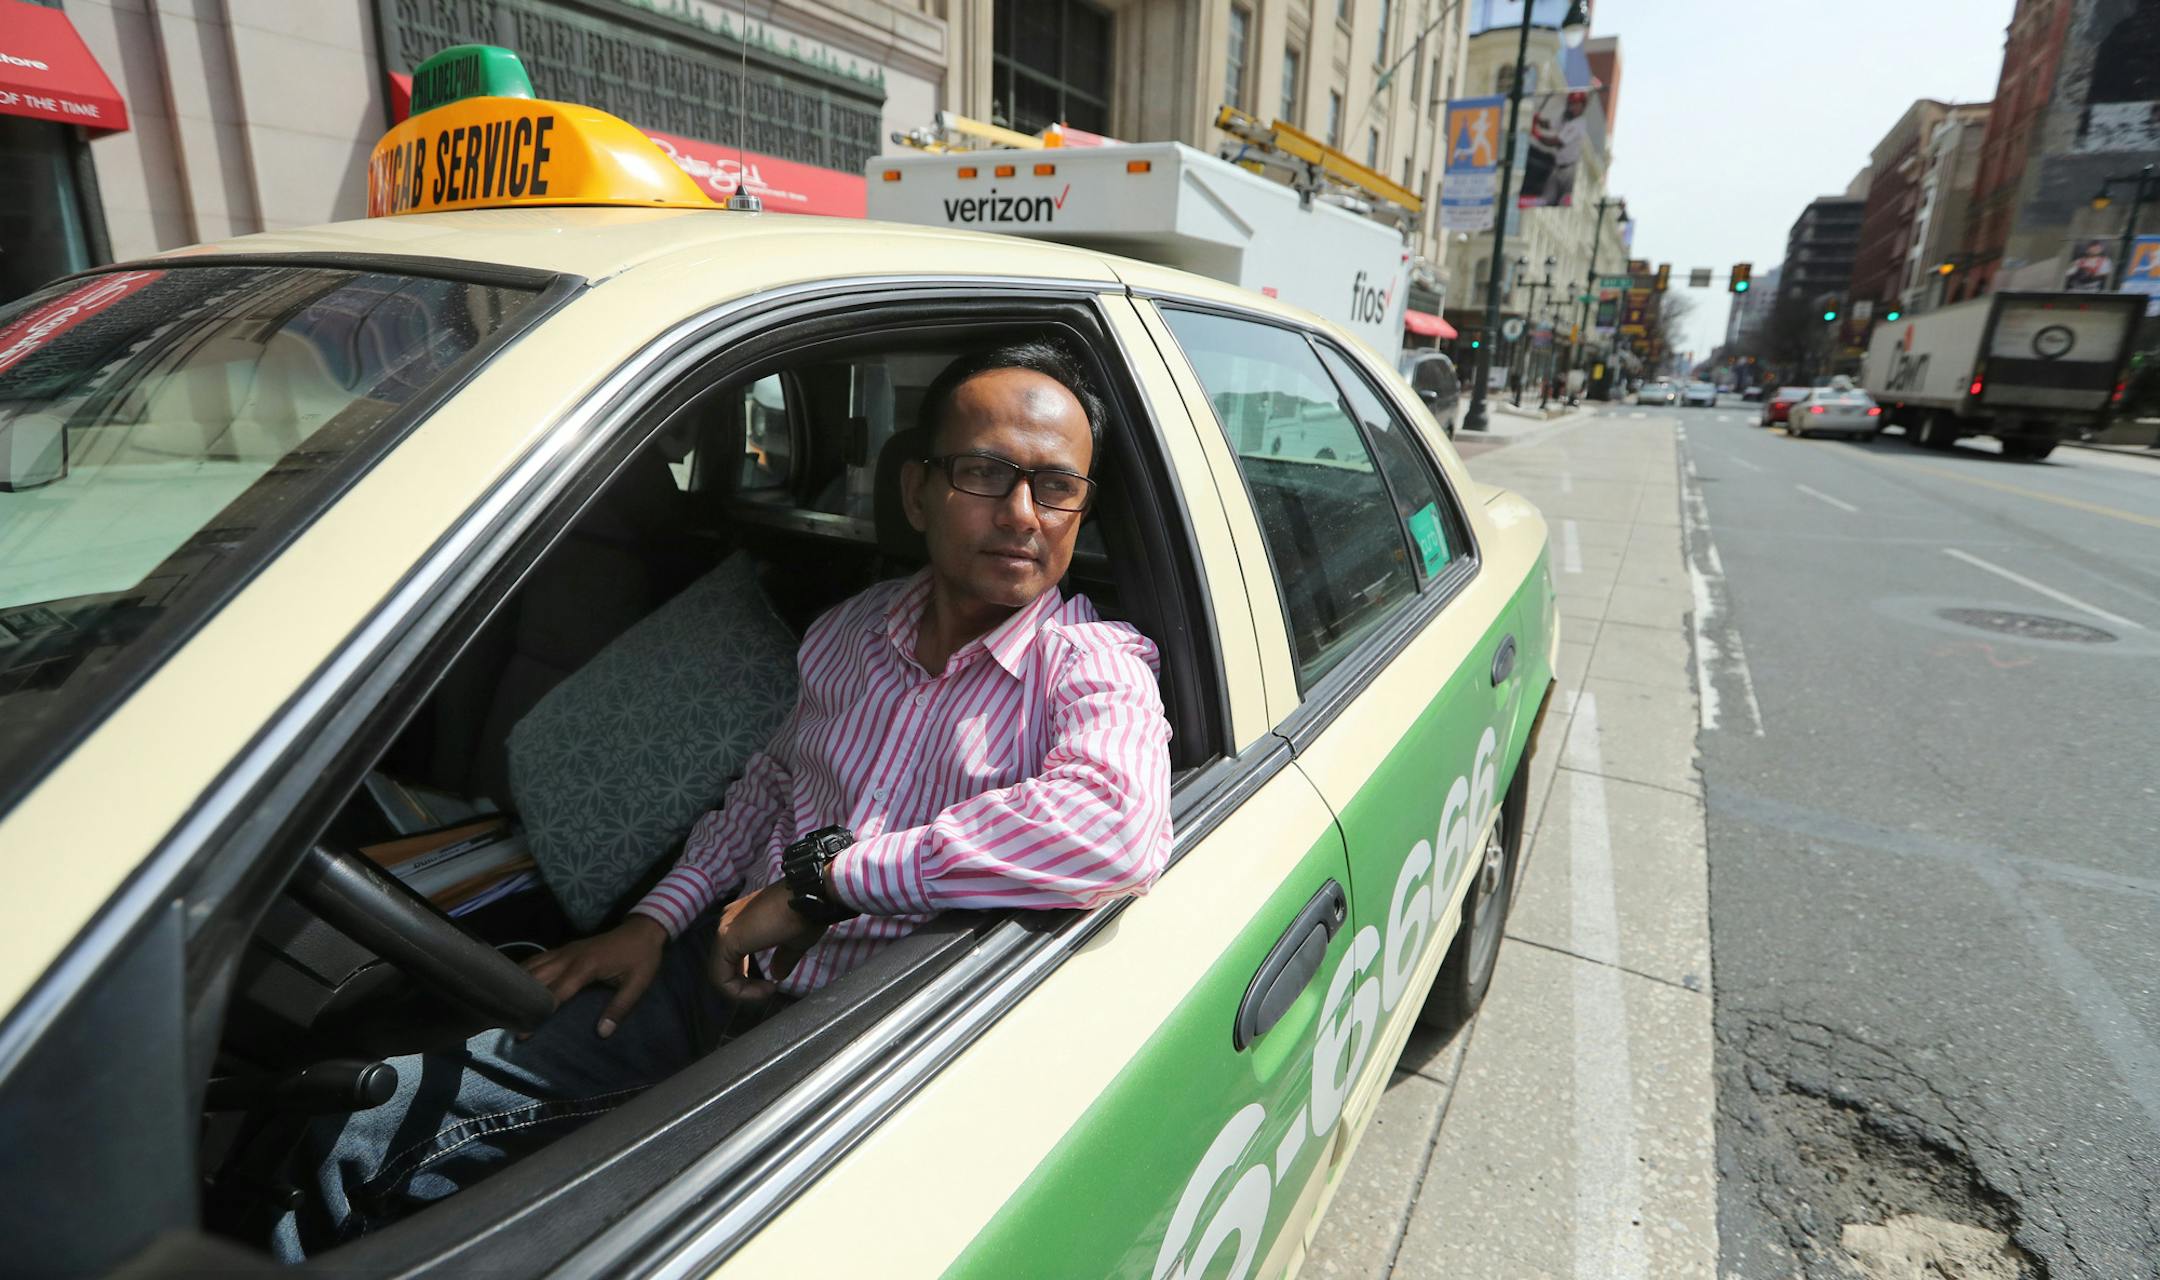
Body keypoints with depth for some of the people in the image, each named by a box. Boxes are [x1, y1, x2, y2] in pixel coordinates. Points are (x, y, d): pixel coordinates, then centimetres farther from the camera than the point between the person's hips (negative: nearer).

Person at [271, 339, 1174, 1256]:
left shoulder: (1090, 669, -14)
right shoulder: (848, 631, 5)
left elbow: (1121, 829, -36)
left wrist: (822, 878, -29)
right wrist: (658, 916, 8)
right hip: (718, 971, 5)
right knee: (365, 1138, -2)